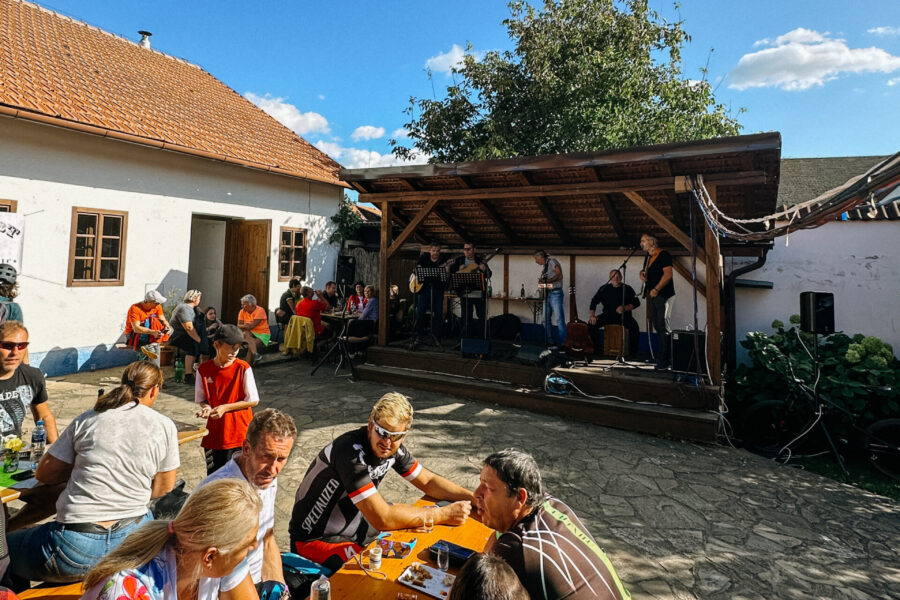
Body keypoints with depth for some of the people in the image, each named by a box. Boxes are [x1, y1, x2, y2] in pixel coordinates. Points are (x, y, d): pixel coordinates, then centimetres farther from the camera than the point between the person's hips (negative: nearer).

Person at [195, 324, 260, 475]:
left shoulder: (243, 368, -10)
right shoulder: (203, 370, -2)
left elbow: (253, 400, -8)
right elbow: (201, 399, 9)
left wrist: (225, 408, -15)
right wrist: (206, 407, -12)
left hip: (240, 434, -3)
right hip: (214, 433, 3)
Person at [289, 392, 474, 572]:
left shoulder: (393, 447, -7)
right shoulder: (350, 452, -32)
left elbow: (428, 481, 5)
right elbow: (382, 519, -34)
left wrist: (472, 498, -10)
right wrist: (443, 514, -27)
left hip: (355, 528, 8)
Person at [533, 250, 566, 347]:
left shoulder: (552, 261, -5)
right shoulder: (544, 266, 20)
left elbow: (559, 276, -14)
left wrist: (547, 281, -19)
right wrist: (541, 282, 2)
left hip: (555, 293, -9)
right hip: (547, 294, 9)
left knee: (559, 319, -9)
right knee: (546, 320, 7)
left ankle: (562, 343, -7)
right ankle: (550, 342, 12)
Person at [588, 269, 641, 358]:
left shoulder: (627, 288, 3)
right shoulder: (604, 288, 7)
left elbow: (636, 302, -2)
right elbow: (594, 301, 5)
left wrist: (625, 308, -21)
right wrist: (592, 315, -9)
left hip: (624, 316, -2)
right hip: (608, 315, 2)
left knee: (634, 326, -31)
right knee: (592, 323, -20)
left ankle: (632, 351, -11)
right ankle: (596, 348, -5)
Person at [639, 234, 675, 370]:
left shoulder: (663, 255, -8)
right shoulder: (650, 257, 19)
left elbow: (668, 274, -17)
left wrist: (656, 289, -20)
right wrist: (642, 273, 9)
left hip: (663, 296, -9)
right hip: (653, 297, 9)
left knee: (663, 327, -11)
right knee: (658, 327, 11)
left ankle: (664, 360, -10)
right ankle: (664, 357, 19)